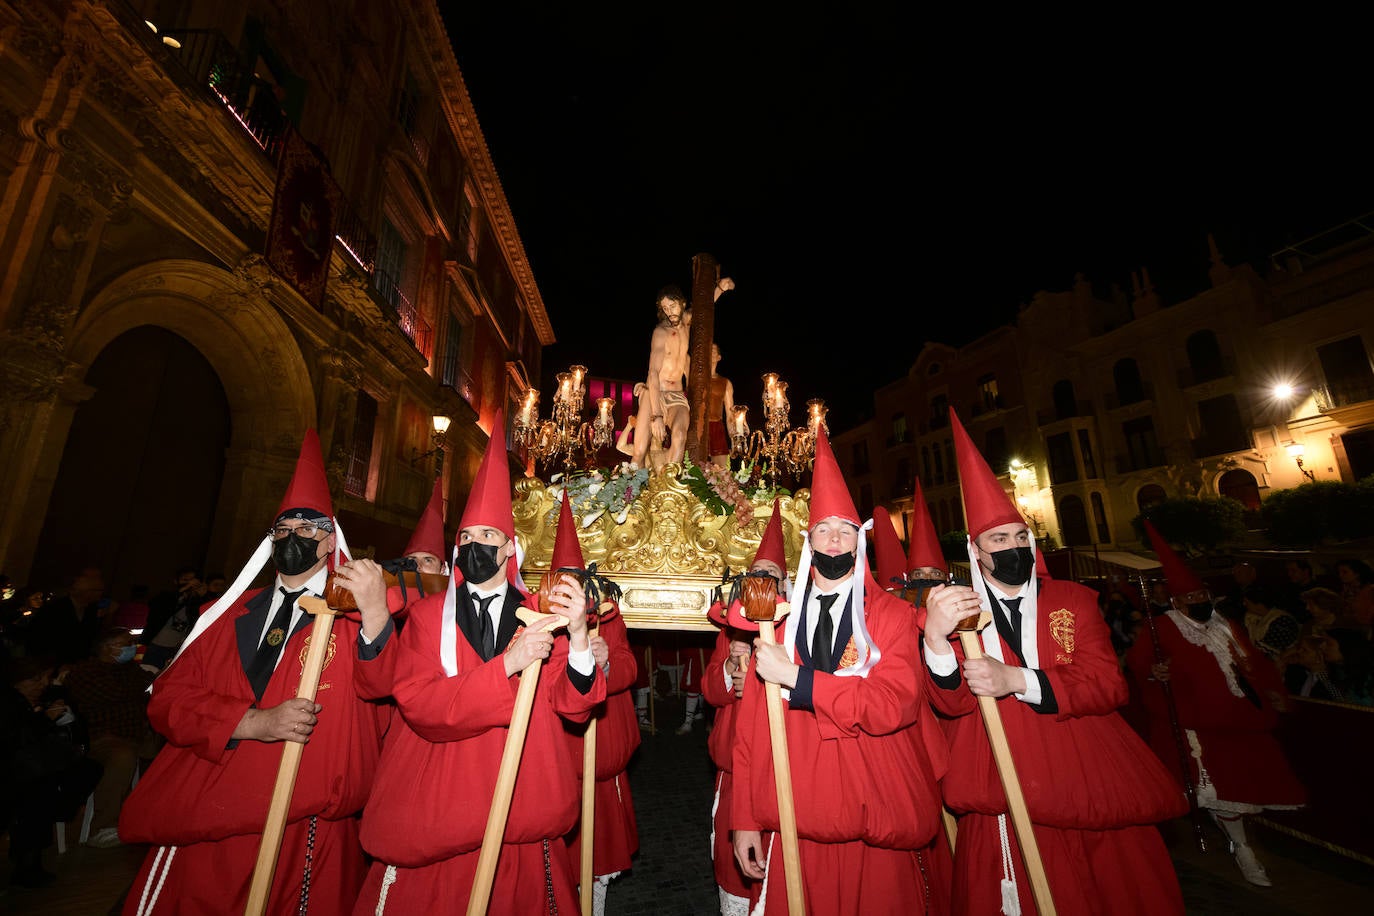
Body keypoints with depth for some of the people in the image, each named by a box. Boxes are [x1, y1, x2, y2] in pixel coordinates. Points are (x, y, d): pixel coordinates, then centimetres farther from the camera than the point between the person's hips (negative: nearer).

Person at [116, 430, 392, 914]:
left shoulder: (351, 612, -7)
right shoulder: (227, 614, 11)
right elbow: (167, 699, 4)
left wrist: (376, 612, -40)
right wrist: (250, 722, -14)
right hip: (199, 826, 4)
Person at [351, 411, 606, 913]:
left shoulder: (540, 618, -2)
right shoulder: (427, 615, -3)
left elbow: (572, 707, -11)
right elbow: (419, 705, -16)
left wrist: (578, 637, -30)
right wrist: (506, 665, -29)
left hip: (523, 820, 1)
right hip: (434, 819, -1)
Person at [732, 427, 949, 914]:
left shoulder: (891, 613, -4)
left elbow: (896, 703, -20)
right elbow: (750, 726, 0)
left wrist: (795, 677, -21)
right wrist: (744, 819, 0)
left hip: (880, 830, -1)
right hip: (796, 830, 1)